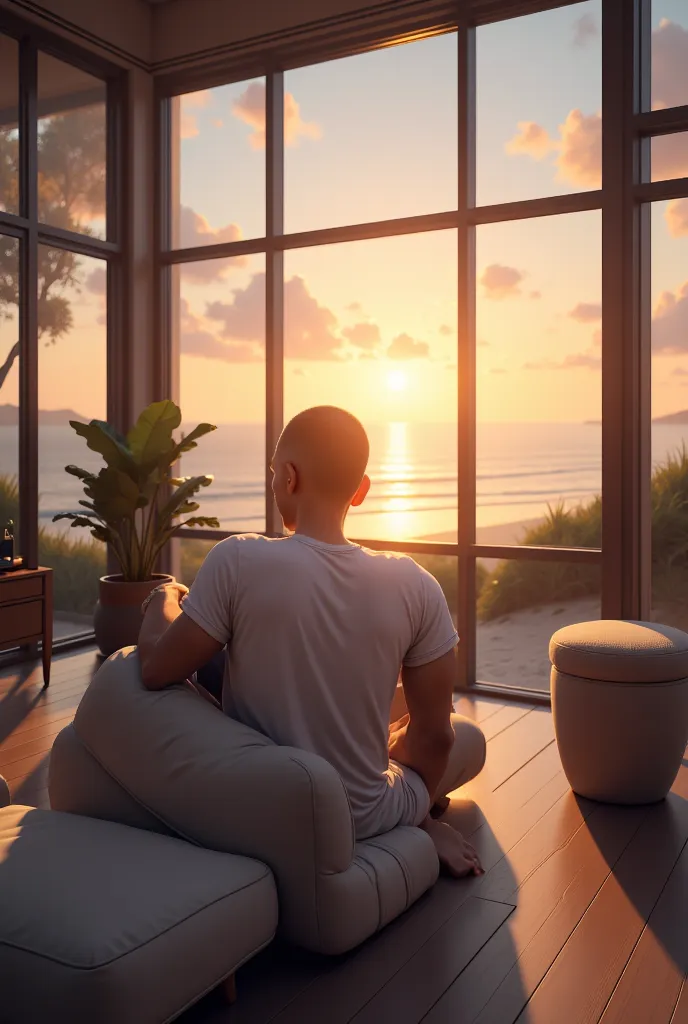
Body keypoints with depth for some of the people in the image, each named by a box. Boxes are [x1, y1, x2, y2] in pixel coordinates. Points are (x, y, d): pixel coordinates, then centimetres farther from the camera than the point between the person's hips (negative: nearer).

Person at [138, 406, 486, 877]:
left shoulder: (238, 561, -21)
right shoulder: (414, 586, -15)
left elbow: (156, 671, -14)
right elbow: (434, 734, -7)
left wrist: (163, 602, 7)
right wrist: (417, 809, 13)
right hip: (363, 817, 3)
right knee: (470, 737, 32)